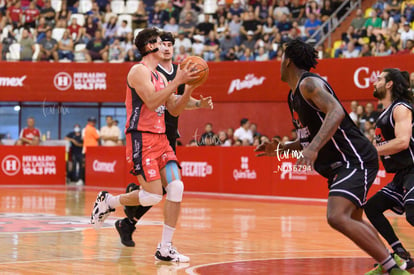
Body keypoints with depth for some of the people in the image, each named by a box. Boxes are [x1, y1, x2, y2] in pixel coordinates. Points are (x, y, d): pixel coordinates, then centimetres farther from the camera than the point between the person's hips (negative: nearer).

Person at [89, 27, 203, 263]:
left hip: (160, 138, 8)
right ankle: (108, 201, 14)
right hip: (142, 139, -8)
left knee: (176, 187, -6)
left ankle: (165, 249, -1)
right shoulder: (139, 71, -8)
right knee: (153, 195, -12)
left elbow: (174, 110, 18)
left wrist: (189, 88, 4)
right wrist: (177, 81, -21)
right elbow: (152, 102, -22)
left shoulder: (160, 76, 19)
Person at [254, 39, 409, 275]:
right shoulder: (294, 95, 18)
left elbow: (336, 112, -30)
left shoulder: (309, 83, -13)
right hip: (339, 165, 11)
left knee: (337, 217, -25)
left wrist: (314, 148, -40)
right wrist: (280, 149, 18)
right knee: (353, 221, 24)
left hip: (355, 159, -11)